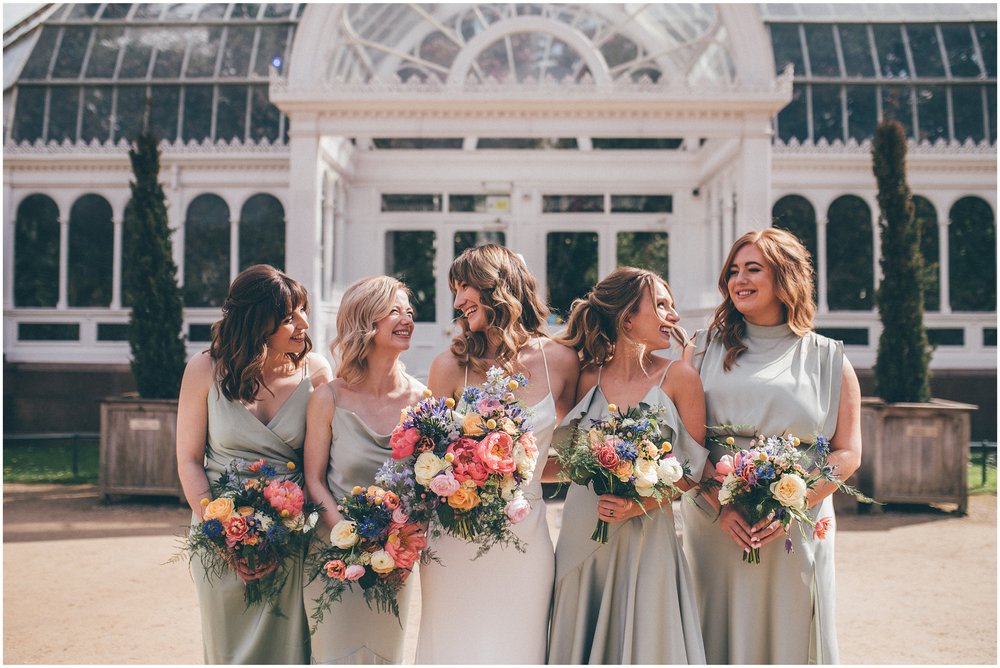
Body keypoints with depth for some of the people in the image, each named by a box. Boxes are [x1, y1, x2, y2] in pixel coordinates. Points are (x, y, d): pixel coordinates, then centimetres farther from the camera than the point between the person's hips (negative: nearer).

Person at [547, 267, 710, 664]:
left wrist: (641, 505, -14)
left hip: (645, 537, -2)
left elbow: (694, 468, -4)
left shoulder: (678, 377, -4)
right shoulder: (588, 377, 2)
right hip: (582, 537, 2)